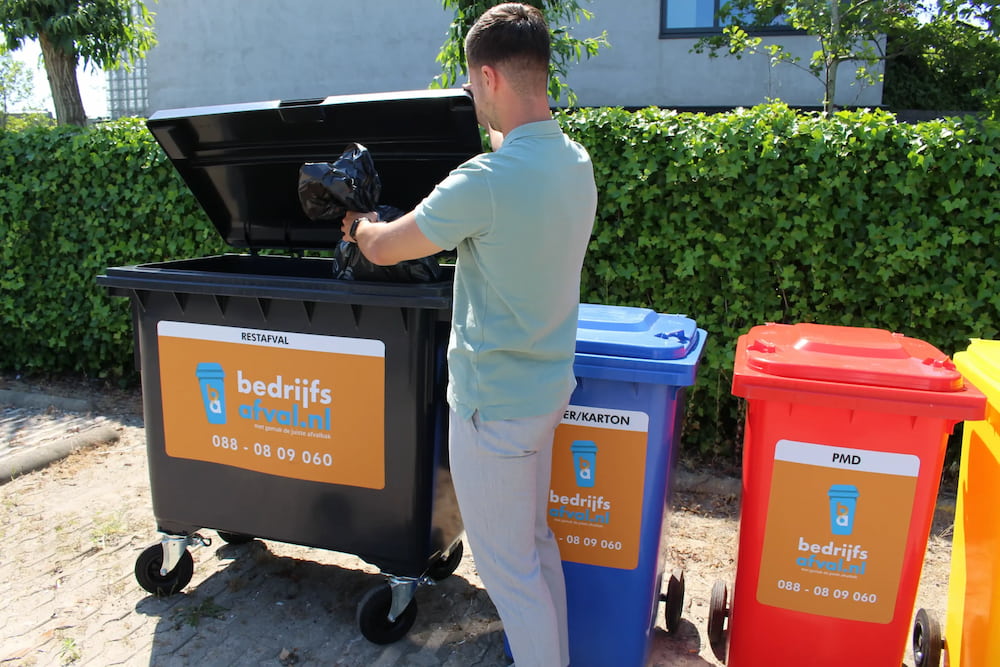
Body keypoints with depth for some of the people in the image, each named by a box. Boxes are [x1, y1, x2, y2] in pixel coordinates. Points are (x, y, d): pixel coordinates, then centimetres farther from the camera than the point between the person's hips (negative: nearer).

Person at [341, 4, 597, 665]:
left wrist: (360, 224, 11)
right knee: (536, 542, 24)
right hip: (547, 386, 9)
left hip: (494, 405, -9)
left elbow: (383, 248, -12)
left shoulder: (487, 180, -25)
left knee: (508, 566, 10)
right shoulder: (576, 162, 2)